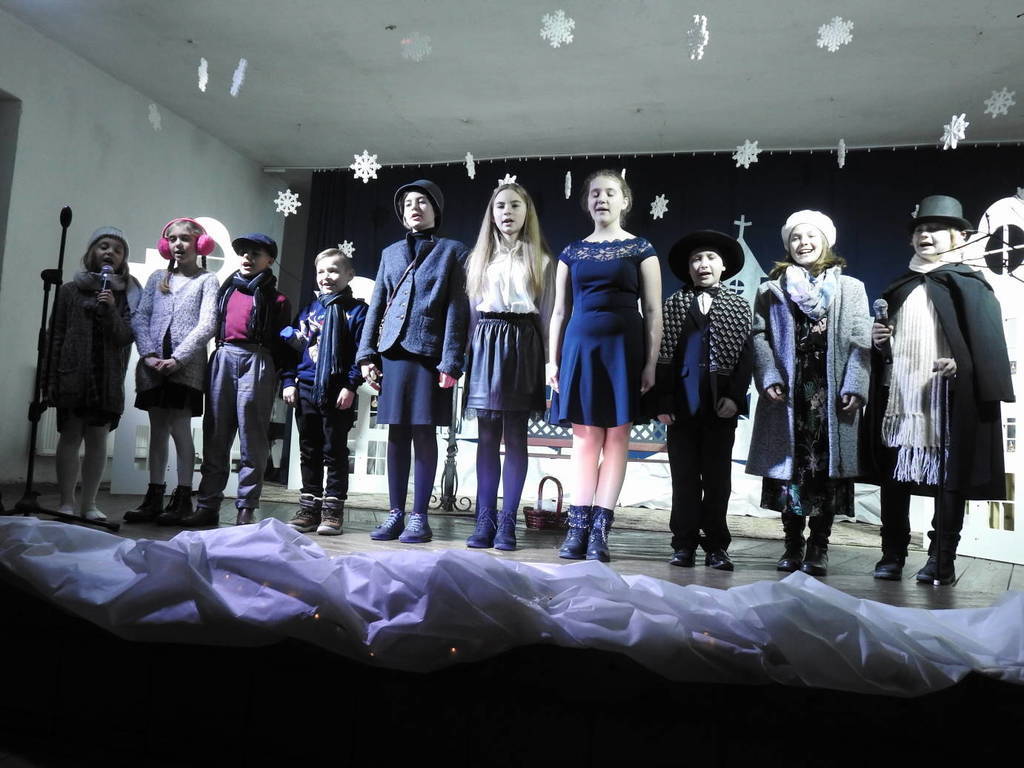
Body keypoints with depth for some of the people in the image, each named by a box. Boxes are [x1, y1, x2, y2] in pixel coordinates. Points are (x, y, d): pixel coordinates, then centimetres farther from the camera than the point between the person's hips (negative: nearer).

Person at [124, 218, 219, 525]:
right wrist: (149, 355, -7)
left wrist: (177, 359, -15)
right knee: (157, 429, 7)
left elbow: (207, 325, -7)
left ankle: (183, 497, 1)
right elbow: (140, 318, 9)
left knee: (180, 428, -7)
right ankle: (154, 496, 13)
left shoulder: (207, 280, 4)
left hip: (186, 365, -4)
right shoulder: (157, 278, 17)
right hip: (153, 365, 4)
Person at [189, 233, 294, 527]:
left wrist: (284, 380, -6)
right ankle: (208, 505, 11)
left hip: (256, 361, -4)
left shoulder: (275, 299, 8)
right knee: (215, 434, 5)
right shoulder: (227, 290, 20)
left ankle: (246, 508, 2)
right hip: (222, 359, 4)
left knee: (252, 436, -3)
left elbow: (282, 343, 5)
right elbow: (212, 324, 19)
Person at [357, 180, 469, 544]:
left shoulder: (452, 251, 5)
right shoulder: (391, 253, 17)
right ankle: (395, 514, 12)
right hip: (392, 351, 4)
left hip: (429, 352, -4)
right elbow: (376, 305, 15)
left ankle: (419, 516, 6)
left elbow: (456, 309, -2)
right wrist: (367, 355, 6)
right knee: (397, 433, 5)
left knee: (423, 433, -1)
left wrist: (451, 361, -11)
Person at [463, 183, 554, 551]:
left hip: (521, 344, -2)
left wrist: (549, 360, -3)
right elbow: (472, 310, 14)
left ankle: (507, 521, 2)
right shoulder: (480, 258, 16)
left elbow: (547, 312, 4)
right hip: (486, 343, 2)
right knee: (487, 436, 1)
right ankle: (484, 520, 6)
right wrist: (468, 354, 8)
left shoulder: (540, 260, 9)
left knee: (515, 435, -2)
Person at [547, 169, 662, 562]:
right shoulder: (572, 251, 12)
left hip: (623, 346, -2)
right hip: (580, 345, 2)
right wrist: (552, 359, 5)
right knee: (584, 437, 2)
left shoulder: (640, 249, 4)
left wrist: (651, 363, -8)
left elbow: (653, 312, 0)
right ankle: (578, 526, 5)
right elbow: (559, 310, 12)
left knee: (616, 436, -1)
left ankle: (600, 528, 3)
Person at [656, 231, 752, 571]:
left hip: (721, 406, 0)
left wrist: (734, 397, -9)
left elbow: (746, 357, 2)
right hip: (682, 405, 0)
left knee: (718, 478, 5)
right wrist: (663, 402, -4)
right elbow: (662, 356, 3)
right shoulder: (673, 304, 8)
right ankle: (684, 544, 13)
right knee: (684, 477, 5)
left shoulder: (739, 306, 8)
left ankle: (716, 546, 14)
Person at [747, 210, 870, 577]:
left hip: (832, 395, 0)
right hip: (788, 394, 1)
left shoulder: (851, 288, 13)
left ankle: (818, 549, 7)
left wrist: (854, 386, -9)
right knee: (789, 464, 2)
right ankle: (793, 545, 12)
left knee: (827, 466, -1)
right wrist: (769, 377, -11)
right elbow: (759, 336, 4)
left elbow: (860, 342, 4)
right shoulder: (771, 289, 14)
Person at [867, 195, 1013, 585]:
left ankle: (942, 560, 10)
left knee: (949, 480, 2)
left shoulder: (968, 284, 1)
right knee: (892, 477, 7)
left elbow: (988, 342, -9)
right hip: (897, 397, 6)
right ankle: (892, 555, 15)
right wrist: (878, 342, 3)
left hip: (948, 399, -5)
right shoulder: (898, 288, 18)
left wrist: (960, 365, -24)